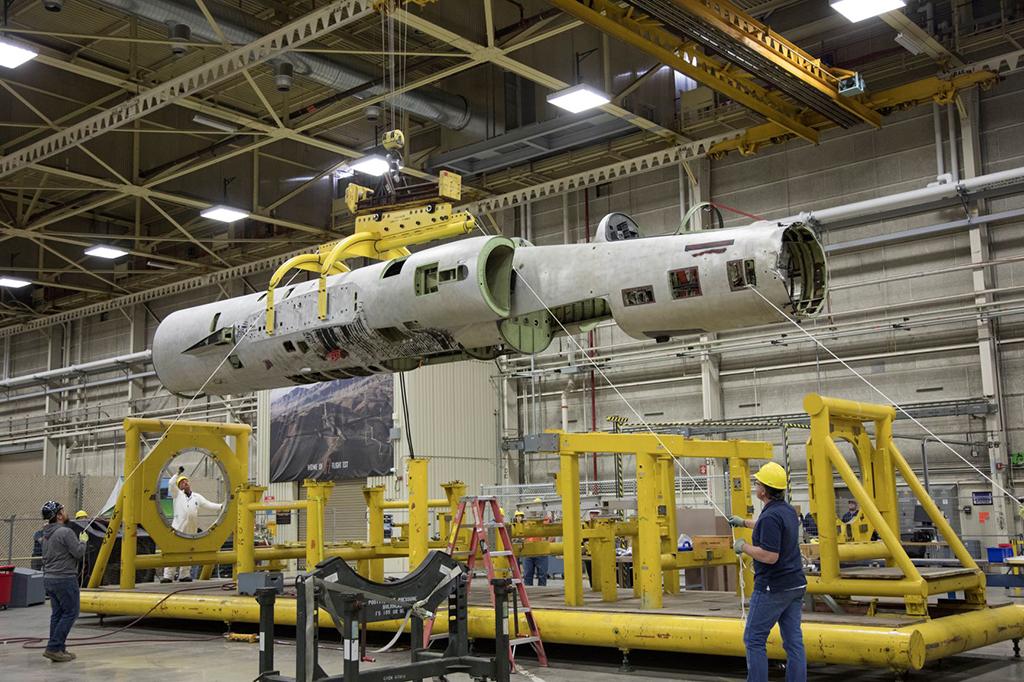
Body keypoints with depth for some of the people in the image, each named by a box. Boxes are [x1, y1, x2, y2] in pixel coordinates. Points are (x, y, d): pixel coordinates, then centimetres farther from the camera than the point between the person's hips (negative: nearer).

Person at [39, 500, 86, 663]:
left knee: (57, 614, 11)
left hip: (49, 579, 9)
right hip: (65, 579, -9)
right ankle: (53, 648, -8)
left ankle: (58, 649, 13)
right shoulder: (66, 532, -16)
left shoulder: (47, 535, 13)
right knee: (70, 613, -3)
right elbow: (79, 553, -15)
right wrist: (82, 541, 1)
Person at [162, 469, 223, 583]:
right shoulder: (177, 495, 9)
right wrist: (178, 474, 1)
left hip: (192, 530, 4)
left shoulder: (197, 497, 17)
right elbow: (171, 484, -5)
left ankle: (184, 575, 14)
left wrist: (221, 506, -1)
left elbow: (208, 505, 11)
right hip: (178, 528, -4)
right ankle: (168, 576, -6)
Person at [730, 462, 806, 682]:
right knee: (793, 641, 8)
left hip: (772, 588, -9)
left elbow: (770, 556, -26)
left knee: (754, 639, 1)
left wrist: (743, 546, -11)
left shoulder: (770, 516, -20)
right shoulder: (788, 511, 10)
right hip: (795, 585, 9)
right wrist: (744, 522, 41)